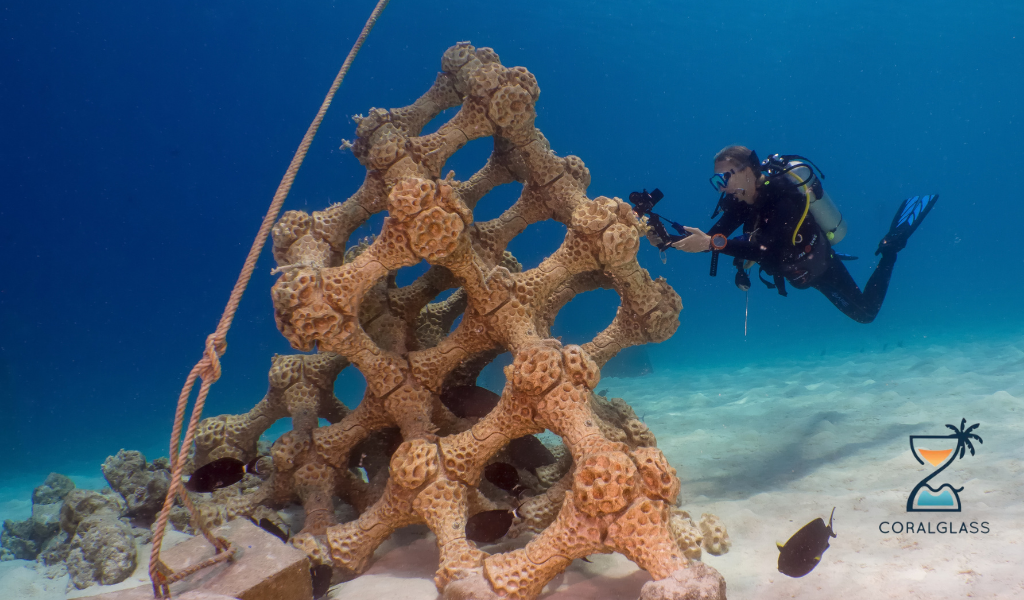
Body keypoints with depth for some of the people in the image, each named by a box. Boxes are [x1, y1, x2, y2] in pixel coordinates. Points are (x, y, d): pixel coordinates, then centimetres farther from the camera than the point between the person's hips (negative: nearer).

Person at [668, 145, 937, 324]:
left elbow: (766, 249, -50)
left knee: (865, 313, 10)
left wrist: (713, 242, -58)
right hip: (798, 271, 7)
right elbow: (714, 236, -22)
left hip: (821, 268, -7)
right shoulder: (741, 198, -16)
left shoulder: (785, 196, -39)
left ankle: (893, 243, 22)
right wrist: (674, 239, -39)